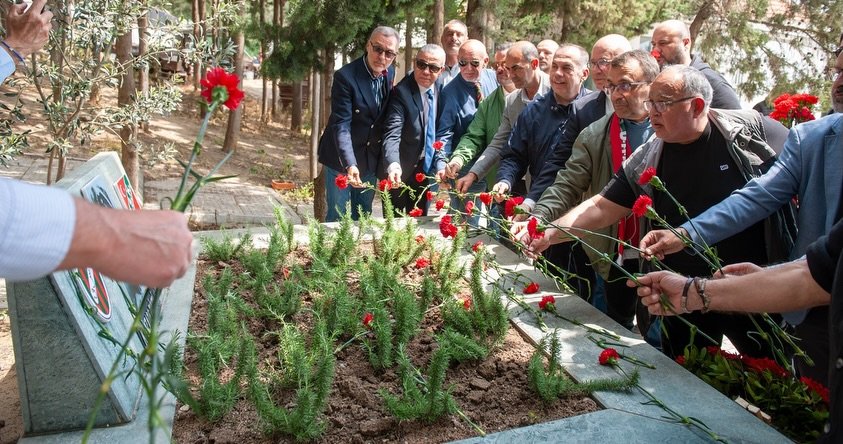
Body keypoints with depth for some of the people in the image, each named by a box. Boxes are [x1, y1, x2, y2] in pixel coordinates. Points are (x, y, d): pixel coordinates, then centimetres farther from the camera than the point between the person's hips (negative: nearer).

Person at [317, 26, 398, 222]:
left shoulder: (390, 73, 0)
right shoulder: (345, 76, -19)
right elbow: (341, 125, -24)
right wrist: (349, 164, -36)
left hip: (371, 160, 6)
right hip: (342, 160, -5)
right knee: (338, 218, 3)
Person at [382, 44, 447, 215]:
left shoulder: (439, 89, 0)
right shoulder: (401, 92, -19)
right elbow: (392, 134, -29)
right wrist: (393, 165, -44)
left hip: (426, 168, 6)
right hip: (401, 171, -5)